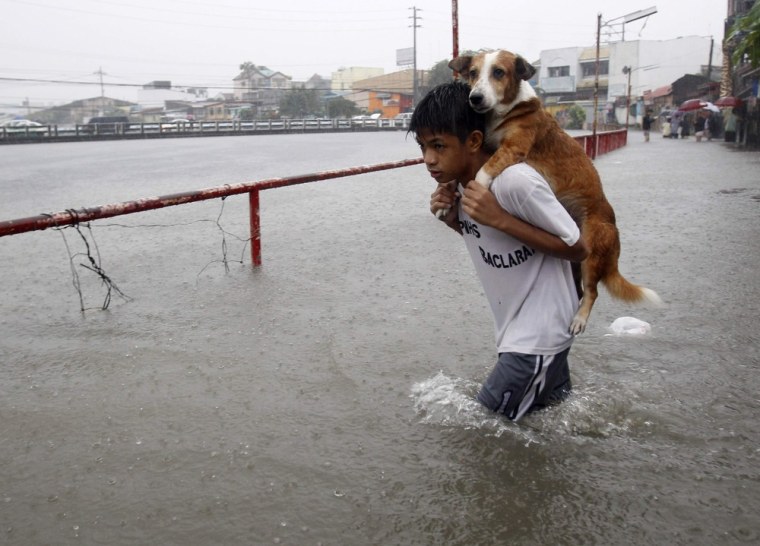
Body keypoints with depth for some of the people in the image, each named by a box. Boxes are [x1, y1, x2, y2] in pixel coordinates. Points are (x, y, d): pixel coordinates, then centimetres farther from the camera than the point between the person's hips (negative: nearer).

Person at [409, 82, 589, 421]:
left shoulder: (516, 181, -27)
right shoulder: (457, 184, -2)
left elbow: (577, 250, -19)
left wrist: (499, 218, -28)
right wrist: (453, 218, -7)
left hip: (539, 333, -8)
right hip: (514, 328, 8)